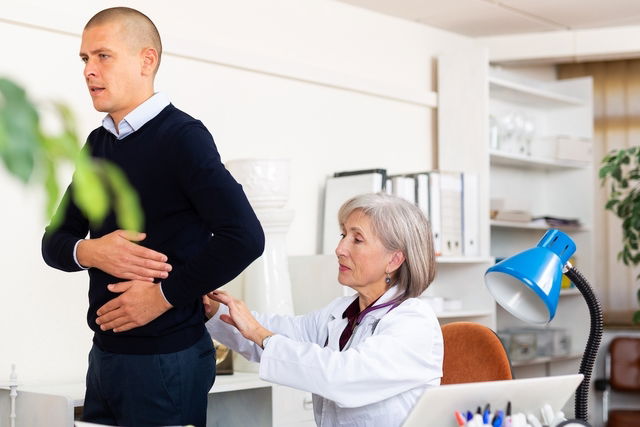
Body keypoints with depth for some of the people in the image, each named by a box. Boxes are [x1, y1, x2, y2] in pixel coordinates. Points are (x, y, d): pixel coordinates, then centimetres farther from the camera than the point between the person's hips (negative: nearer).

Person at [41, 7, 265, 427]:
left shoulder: (182, 136, -11)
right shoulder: (98, 144, 11)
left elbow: (244, 238, -22)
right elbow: (54, 241, 12)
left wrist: (164, 295, -17)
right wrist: (89, 251, -10)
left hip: (166, 357, -7)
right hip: (104, 352, 7)